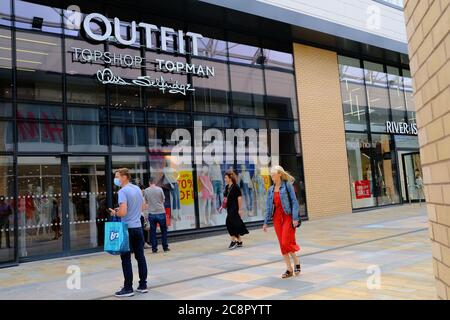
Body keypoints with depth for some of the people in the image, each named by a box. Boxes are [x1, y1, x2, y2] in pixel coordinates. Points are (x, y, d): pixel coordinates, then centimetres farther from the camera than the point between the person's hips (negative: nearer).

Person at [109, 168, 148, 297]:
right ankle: (143, 285, 16)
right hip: (138, 227, 7)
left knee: (126, 259, 2)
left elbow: (123, 212, -22)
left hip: (127, 228, -7)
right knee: (140, 256, 10)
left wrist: (115, 213, -3)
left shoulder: (123, 191, -14)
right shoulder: (138, 189, 9)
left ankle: (128, 288, 7)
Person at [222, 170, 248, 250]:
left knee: (230, 223, -12)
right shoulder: (227, 187, 9)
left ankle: (233, 240, -2)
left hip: (235, 208, -8)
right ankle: (239, 241, 22)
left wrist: (240, 209, -16)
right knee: (236, 224, 12)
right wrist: (222, 206, 11)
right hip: (229, 208, 8)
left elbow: (239, 198, -14)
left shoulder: (235, 187, -13)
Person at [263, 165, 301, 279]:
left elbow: (294, 201, -9)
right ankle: (289, 269, 16)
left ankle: (296, 261, 17)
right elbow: (268, 206, 12)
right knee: (282, 244, 6)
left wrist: (295, 218, -16)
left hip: (288, 216, -5)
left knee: (286, 242, -10)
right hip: (277, 217, 5)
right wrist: (266, 222, 9)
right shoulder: (271, 189, 10)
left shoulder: (287, 185, -4)